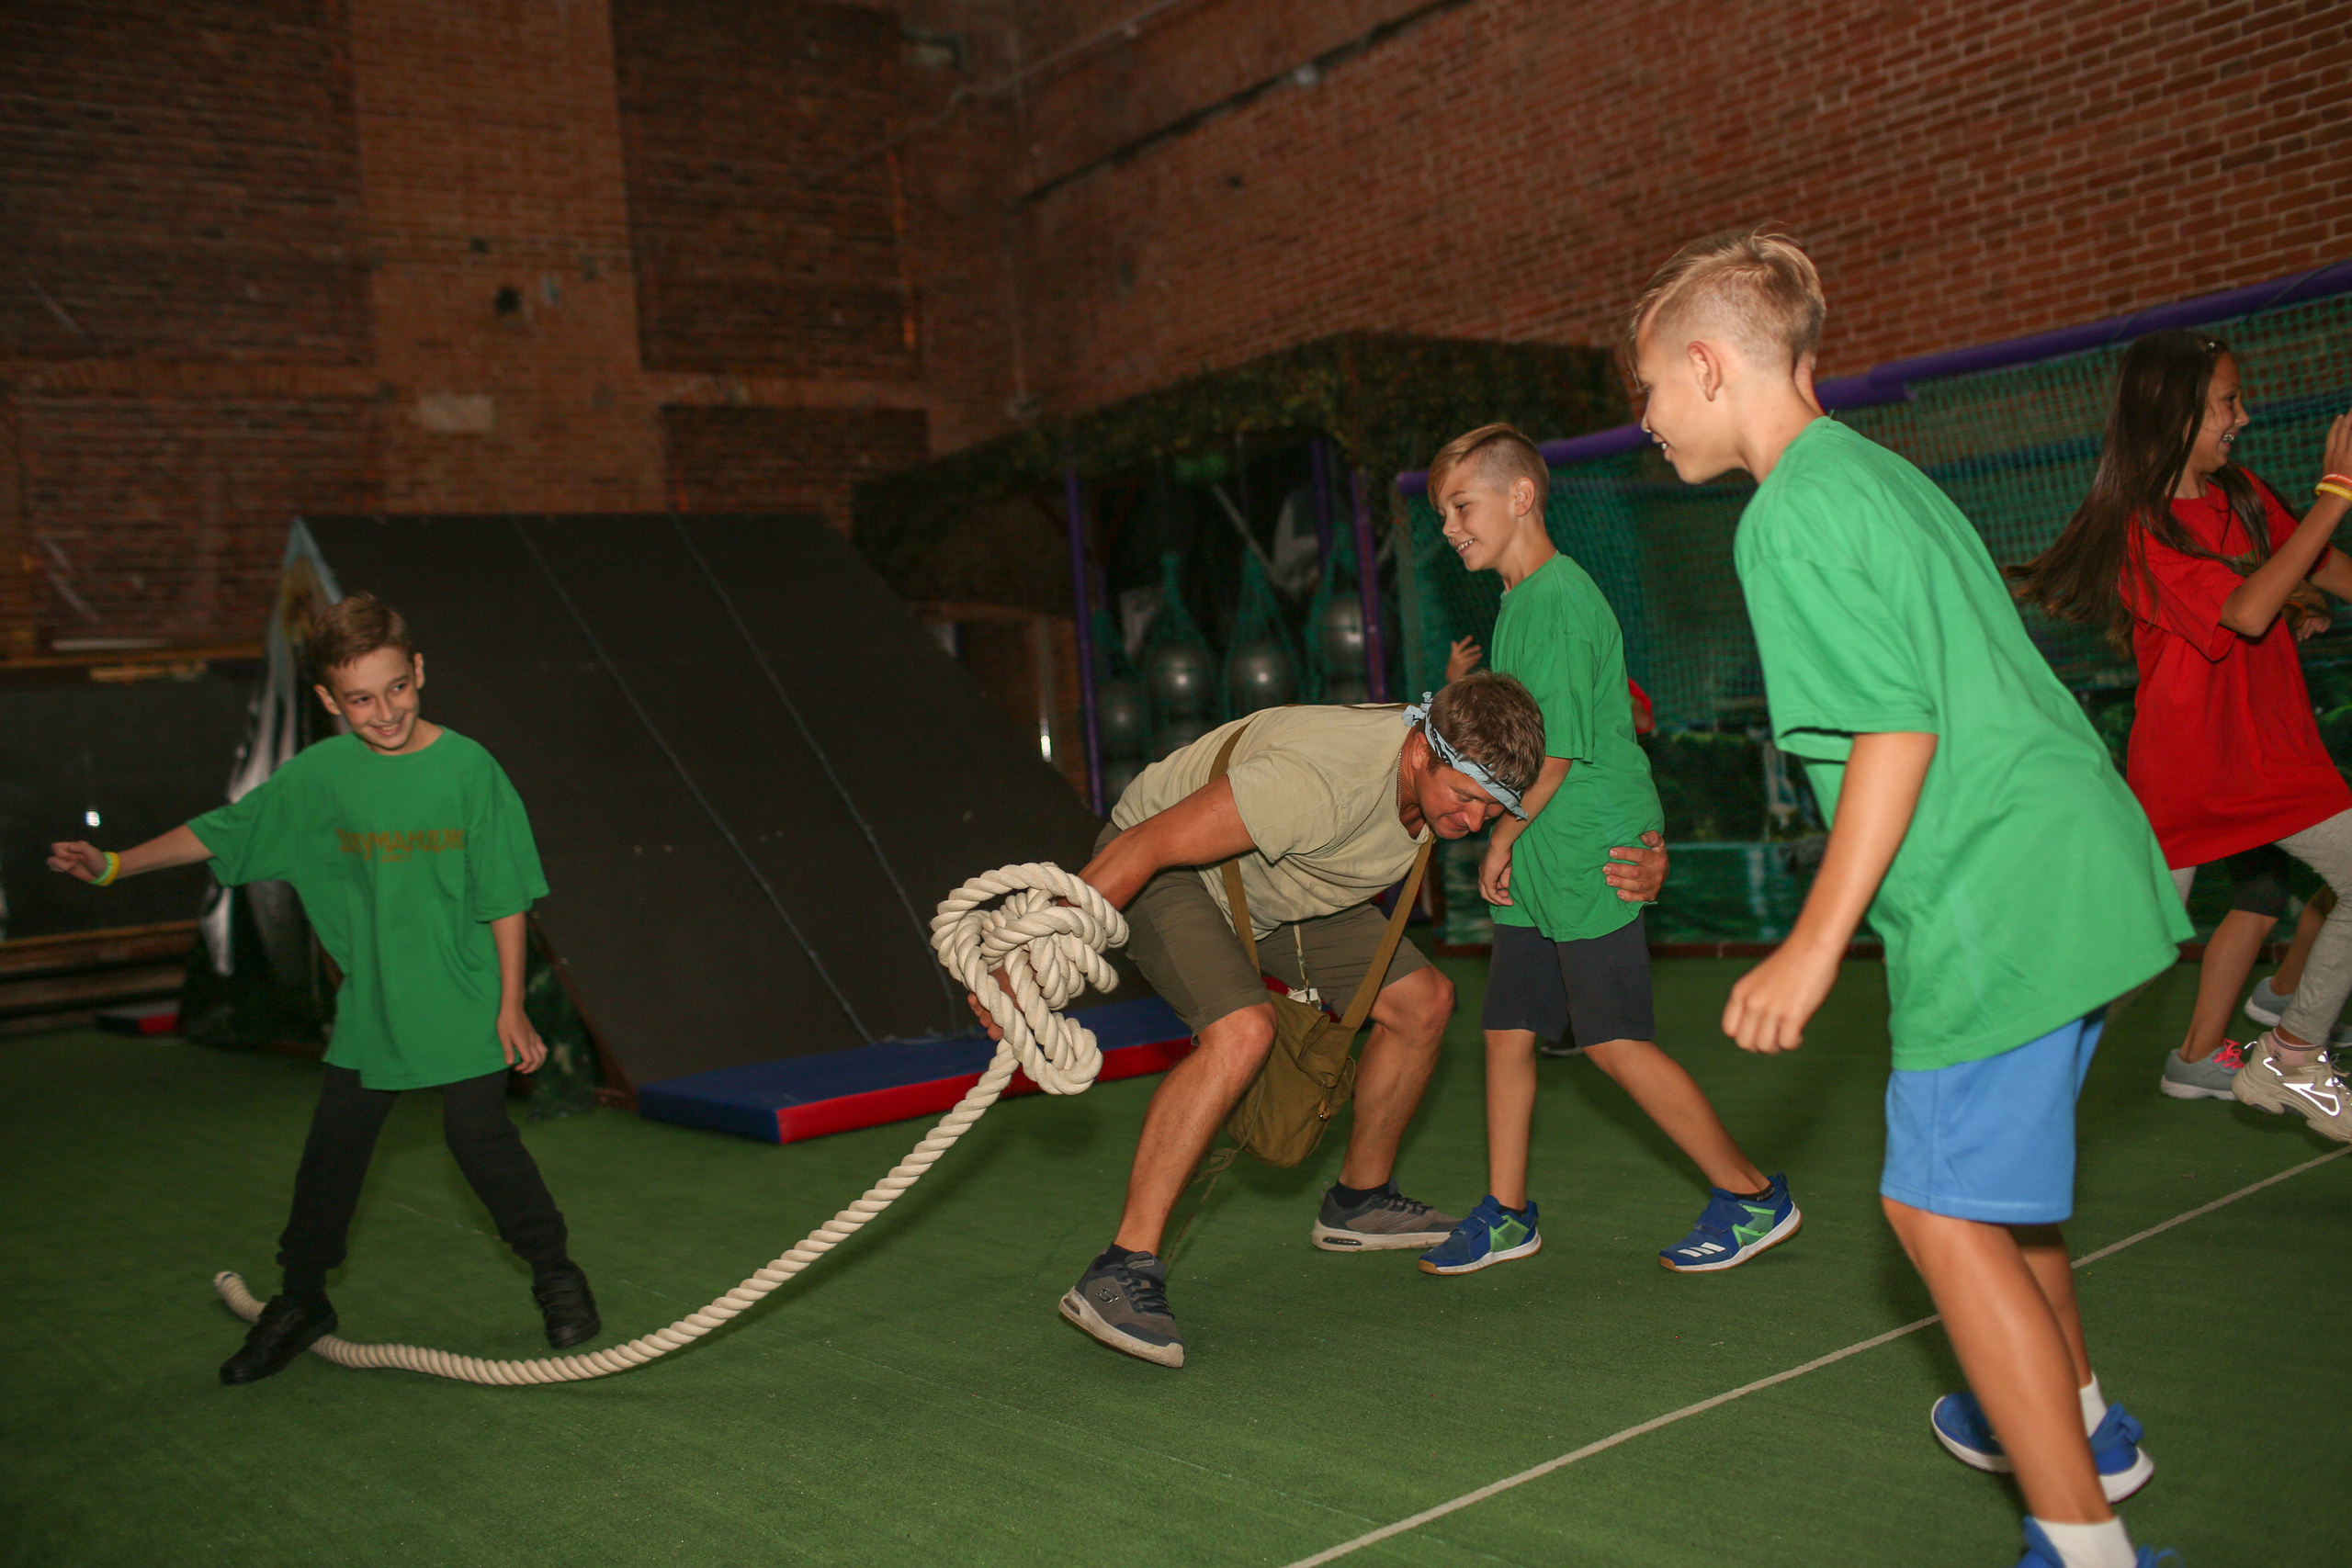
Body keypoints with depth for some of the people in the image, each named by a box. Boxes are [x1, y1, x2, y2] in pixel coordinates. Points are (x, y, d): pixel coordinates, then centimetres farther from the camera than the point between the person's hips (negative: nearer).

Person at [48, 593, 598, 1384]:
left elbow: (506, 899, -8)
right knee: (332, 1149, 11)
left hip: (462, 1006, -3)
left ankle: (557, 1275, 18)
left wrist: (510, 1006, -7)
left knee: (481, 1139, -3)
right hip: (367, 1006, 4)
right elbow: (220, 832, 8)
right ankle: (300, 1300, 30)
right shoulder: (319, 774, -4)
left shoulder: (468, 767, -12)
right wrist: (114, 864, 3)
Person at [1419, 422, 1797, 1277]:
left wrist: (1500, 842, -9)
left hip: (1589, 858, -9)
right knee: (1507, 1031, 10)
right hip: (1537, 869, 9)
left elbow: (1555, 755, -18)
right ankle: (1506, 1214, 21)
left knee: (1616, 1042, -4)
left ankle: (1752, 1196, 10)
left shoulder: (1558, 599, -17)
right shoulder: (1520, 599, 14)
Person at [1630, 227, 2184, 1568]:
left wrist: (1816, 942, -17)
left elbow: (1898, 727, -20)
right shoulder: (1885, 474, 16)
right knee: (2002, 1176, 25)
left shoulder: (1794, 510, -13)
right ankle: (2080, 1424, 42)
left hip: (1997, 904, -10)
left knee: (1944, 1211, -2)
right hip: (2081, 871, 10)